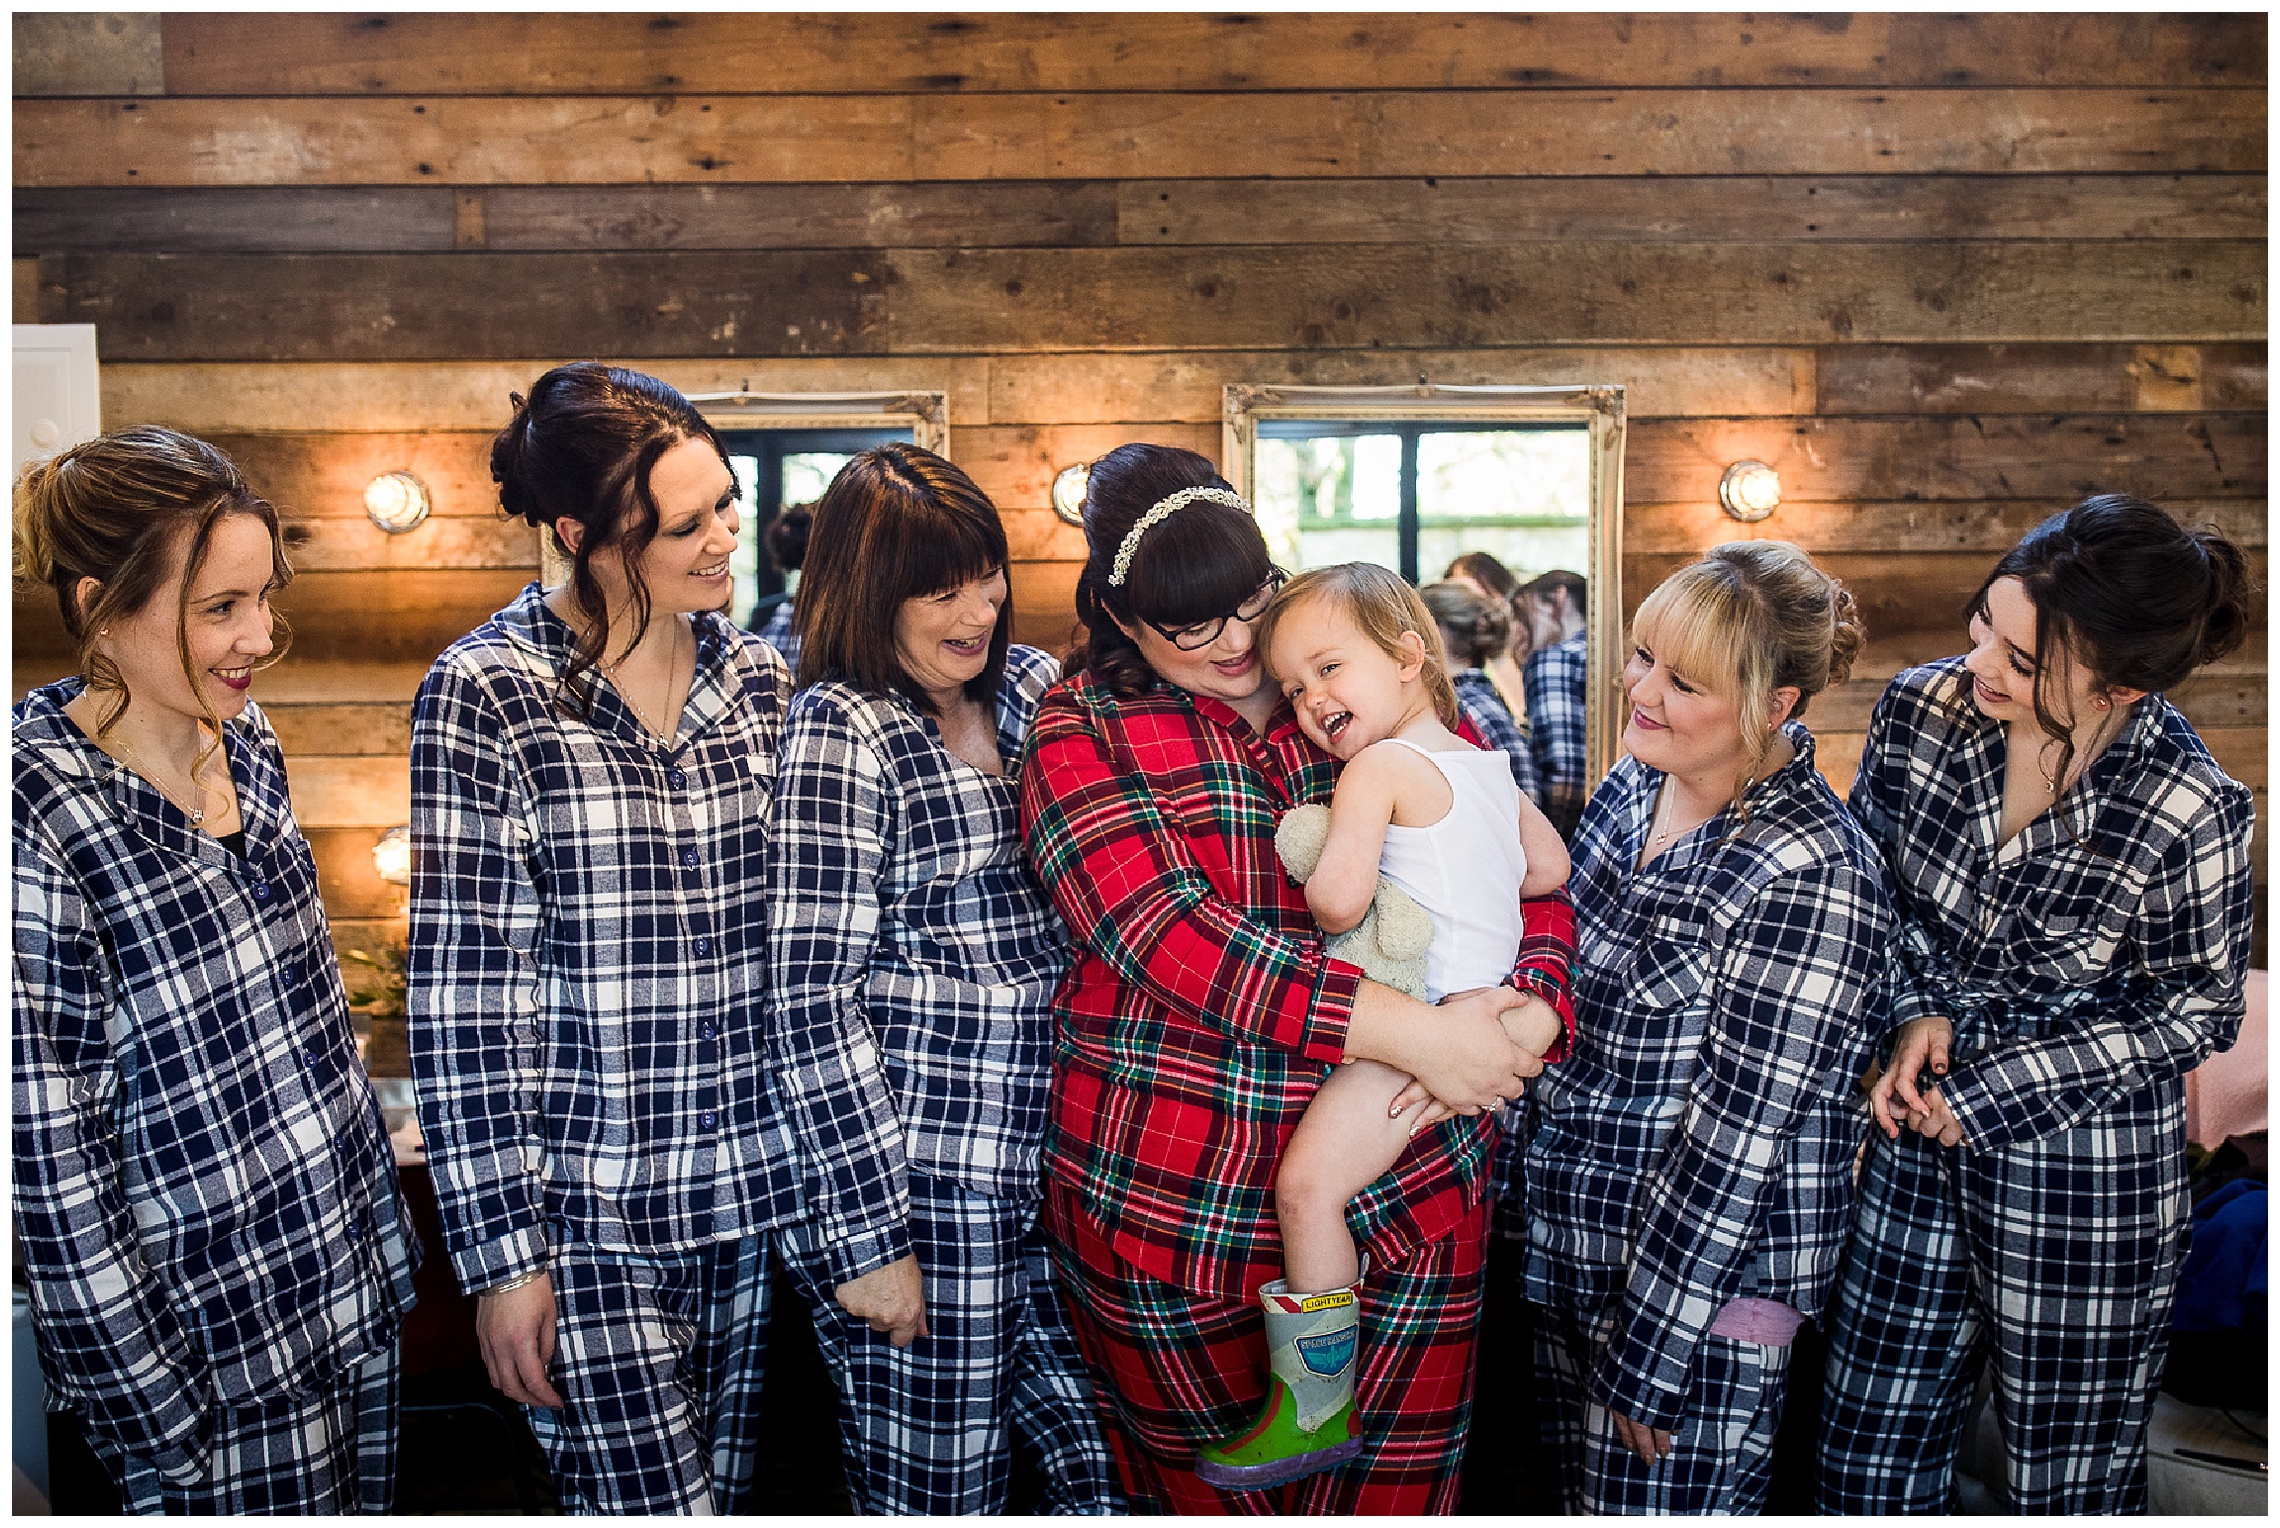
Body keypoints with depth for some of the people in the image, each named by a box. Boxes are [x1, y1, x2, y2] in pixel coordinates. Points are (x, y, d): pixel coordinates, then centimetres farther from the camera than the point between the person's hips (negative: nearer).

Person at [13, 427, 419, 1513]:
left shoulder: (246, 742, 0)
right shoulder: (41, 821, -22)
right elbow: (53, 1160, -18)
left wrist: (379, 1215, 14)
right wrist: (164, 1435, -13)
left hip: (356, 1289, 7)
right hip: (214, 1350, -6)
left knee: (368, 1502, 21)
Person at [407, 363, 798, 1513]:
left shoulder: (760, 681, 5)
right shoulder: (486, 694, -10)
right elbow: (461, 1000, -10)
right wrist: (501, 1254, -9)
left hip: (753, 1200, 5)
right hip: (585, 1218, -5)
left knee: (726, 1494, 16)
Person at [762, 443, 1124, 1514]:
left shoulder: (1030, 686, 9)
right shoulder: (842, 729, -10)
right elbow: (811, 1000, -14)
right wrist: (865, 1236, -15)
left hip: (1056, 1178, 6)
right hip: (916, 1196, -6)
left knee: (1108, 1467, 12)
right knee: (936, 1499, 8)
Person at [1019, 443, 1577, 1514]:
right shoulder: (1082, 732, -5)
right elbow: (1171, 937, -20)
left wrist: (1531, 1010, -15)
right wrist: (1408, 1032, -26)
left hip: (1405, 1199, 2)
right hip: (1174, 1210, -2)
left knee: (1394, 1487, 15)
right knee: (1206, 1488, 19)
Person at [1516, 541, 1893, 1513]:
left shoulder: (1812, 879, -24)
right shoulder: (1635, 784, 0)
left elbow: (1737, 1140, -22)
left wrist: (1645, 1359, -17)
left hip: (1704, 1286, -7)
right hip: (1572, 1248, 7)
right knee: (1582, 1493, 22)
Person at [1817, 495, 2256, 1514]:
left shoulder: (2189, 814, -22)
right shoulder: (1920, 709, -11)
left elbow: (2193, 1013, -8)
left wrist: (1997, 1092, -14)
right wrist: (1918, 1011, -10)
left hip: (2089, 1171, -4)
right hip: (1921, 1132, 4)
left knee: (2071, 1486, 16)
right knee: (1868, 1461, 17)